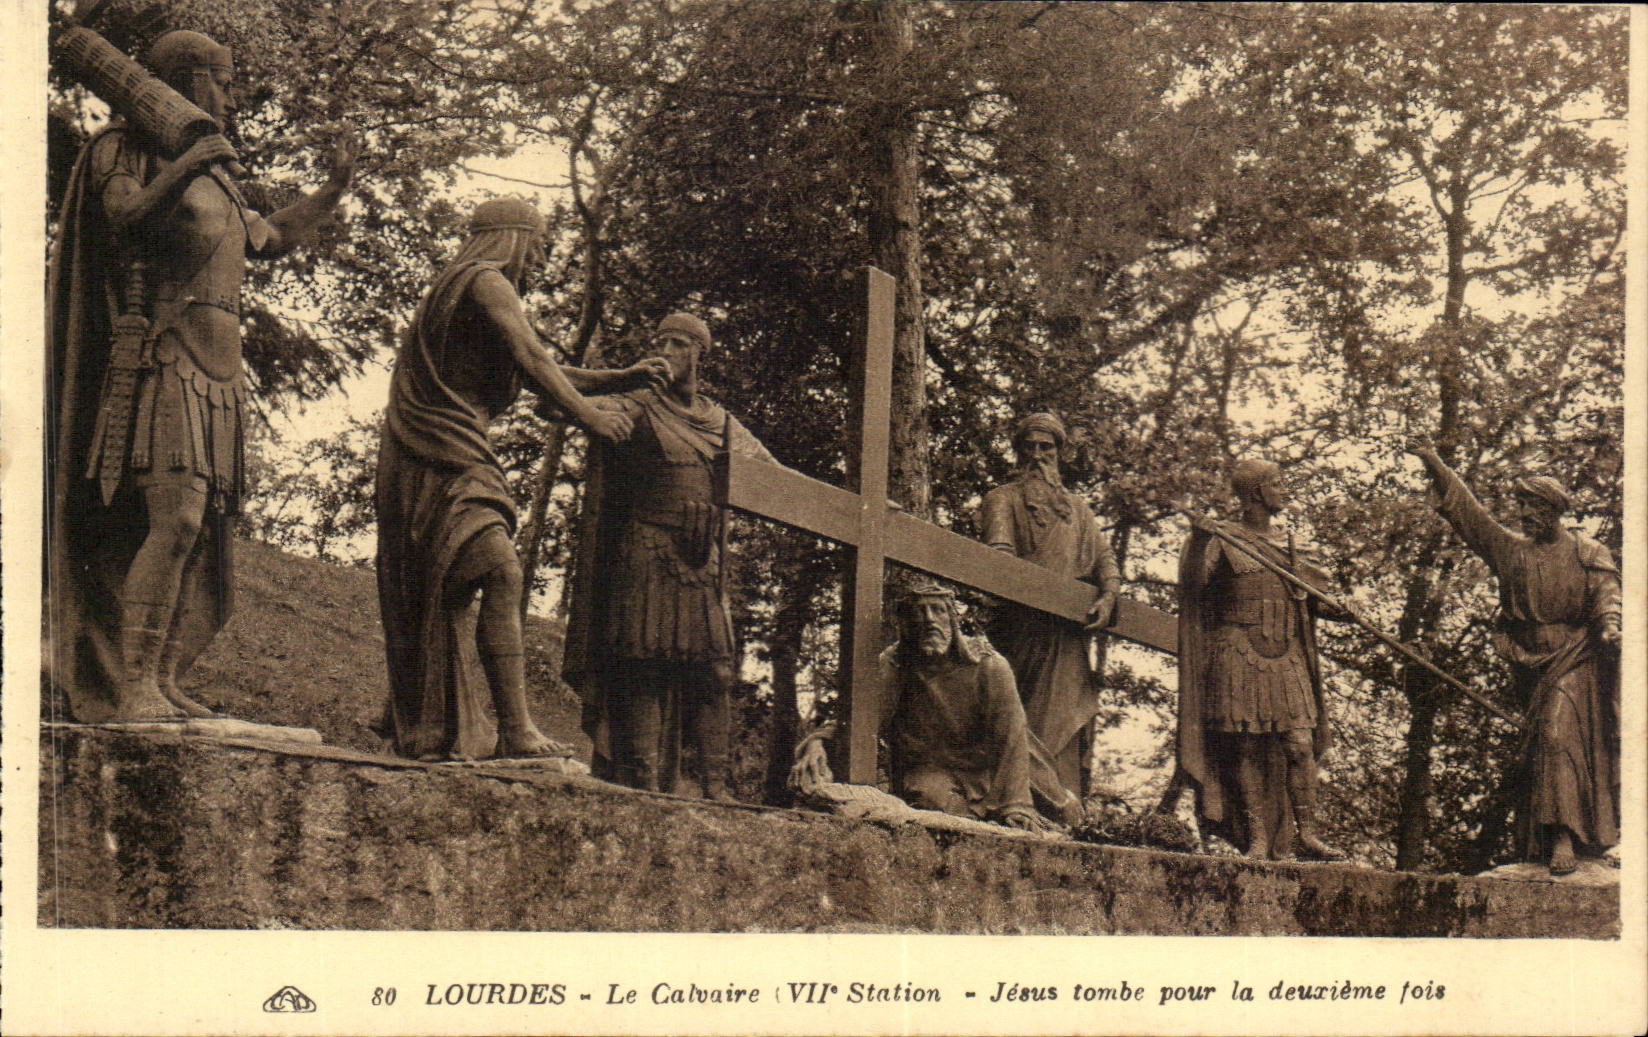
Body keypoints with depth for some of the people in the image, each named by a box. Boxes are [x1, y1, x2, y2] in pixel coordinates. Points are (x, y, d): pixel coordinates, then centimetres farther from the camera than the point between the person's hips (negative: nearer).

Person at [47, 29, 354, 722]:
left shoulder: (211, 178, 25)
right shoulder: (122, 150, 1)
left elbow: (271, 239, 38)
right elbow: (127, 221, -18)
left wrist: (333, 190, 34)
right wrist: (189, 163, -24)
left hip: (215, 371, 9)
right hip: (159, 355, -9)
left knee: (198, 528, 3)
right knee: (176, 518, -21)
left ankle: (158, 684, 5)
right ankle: (133, 689, -22)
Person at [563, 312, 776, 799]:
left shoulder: (722, 424, 19)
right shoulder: (636, 409, 5)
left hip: (703, 563, 4)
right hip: (646, 554, -4)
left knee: (713, 668, -3)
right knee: (644, 666, -9)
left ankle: (714, 782, -2)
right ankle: (644, 778, -10)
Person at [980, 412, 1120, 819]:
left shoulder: (1078, 509, 28)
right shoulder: (1003, 499, 15)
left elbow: (1104, 557, 16)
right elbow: (1000, 552, -3)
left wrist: (1108, 596, -5)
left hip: (1069, 632, 4)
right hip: (1022, 624, -4)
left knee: (1065, 720, -5)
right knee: (1019, 719, -12)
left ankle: (1063, 799, -9)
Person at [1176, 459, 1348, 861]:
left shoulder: (1286, 546, 19)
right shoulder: (1222, 540, 3)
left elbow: (1315, 596, 24)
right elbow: (1193, 583, -10)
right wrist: (1199, 540, -23)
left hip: (1287, 659, 5)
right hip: (1239, 657, -4)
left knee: (1300, 744, -5)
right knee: (1245, 746, -5)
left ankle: (1306, 832, -1)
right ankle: (1257, 838, -1)